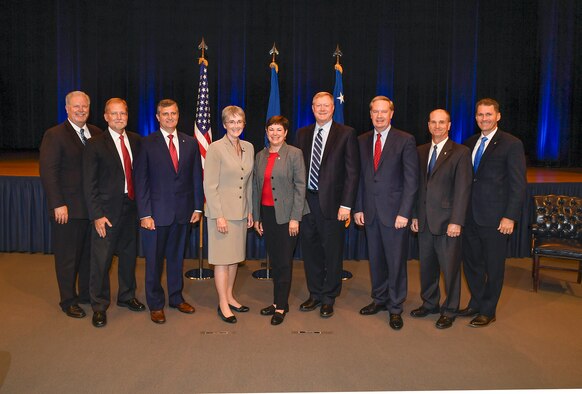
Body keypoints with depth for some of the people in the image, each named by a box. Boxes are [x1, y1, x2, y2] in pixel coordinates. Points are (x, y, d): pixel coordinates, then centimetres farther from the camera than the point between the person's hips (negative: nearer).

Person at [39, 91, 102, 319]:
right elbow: (48, 172, -12)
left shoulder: (96, 134, 8)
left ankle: (87, 293, 31)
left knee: (90, 253, 15)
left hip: (93, 206, 5)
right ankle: (69, 301, 22)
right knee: (67, 256, 7)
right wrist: (58, 204, -17)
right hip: (68, 208, -5)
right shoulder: (55, 135, -7)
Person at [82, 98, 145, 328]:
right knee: (101, 259, 2)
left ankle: (127, 296, 36)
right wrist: (97, 215, -14)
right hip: (107, 210, -4)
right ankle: (99, 306, 19)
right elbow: (89, 184, -8)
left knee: (129, 255, 17)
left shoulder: (136, 140, 6)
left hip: (131, 207, 5)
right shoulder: (95, 145, -7)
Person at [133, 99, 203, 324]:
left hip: (183, 211, 3)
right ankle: (156, 304, 22)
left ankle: (176, 298, 32)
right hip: (156, 211, -3)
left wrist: (197, 207, 3)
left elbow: (196, 177, 8)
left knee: (177, 257, 16)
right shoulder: (147, 144, -4)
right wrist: (144, 214, -11)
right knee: (154, 260, 7)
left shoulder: (190, 143, 6)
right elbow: (140, 181, -6)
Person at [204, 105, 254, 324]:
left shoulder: (249, 148, 8)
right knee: (222, 259, 1)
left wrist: (250, 211, 11)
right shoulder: (216, 148, -11)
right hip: (222, 211, -6)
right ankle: (223, 304, 12)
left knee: (235, 256, 14)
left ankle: (229, 297, 28)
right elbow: (210, 185, -13)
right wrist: (219, 215, -17)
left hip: (240, 212, 6)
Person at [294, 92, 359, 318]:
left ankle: (329, 299, 21)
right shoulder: (303, 134, 11)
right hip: (306, 200, 4)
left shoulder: (346, 134, -2)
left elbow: (352, 172, -5)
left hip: (331, 202, -4)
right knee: (310, 250, 12)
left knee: (332, 252, 5)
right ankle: (315, 295, 29)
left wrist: (346, 205, -12)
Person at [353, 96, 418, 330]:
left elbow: (411, 180, -7)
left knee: (396, 261, 2)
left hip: (394, 212, -4)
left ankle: (395, 308, 16)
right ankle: (379, 299, 29)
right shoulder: (362, 141, 10)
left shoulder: (405, 140, -3)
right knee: (375, 259, 13)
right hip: (370, 212, 4)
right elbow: (359, 177, 11)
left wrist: (404, 213, -13)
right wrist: (358, 208, 4)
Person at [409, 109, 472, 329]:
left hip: (447, 220, -5)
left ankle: (449, 310, 19)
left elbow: (462, 190, -10)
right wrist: (414, 215, 7)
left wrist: (456, 221, -16)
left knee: (450, 267, 4)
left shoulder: (460, 153, -5)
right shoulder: (421, 152, 11)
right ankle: (429, 303, 30)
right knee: (427, 265, 14)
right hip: (424, 220, 5)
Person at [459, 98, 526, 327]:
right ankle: (476, 304, 32)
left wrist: (510, 216, -15)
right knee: (471, 262, 14)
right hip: (470, 216, 6)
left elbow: (518, 184, -10)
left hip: (495, 218, -5)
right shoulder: (470, 143, 11)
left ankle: (488, 311, 22)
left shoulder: (511, 144, -7)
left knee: (494, 266, 8)